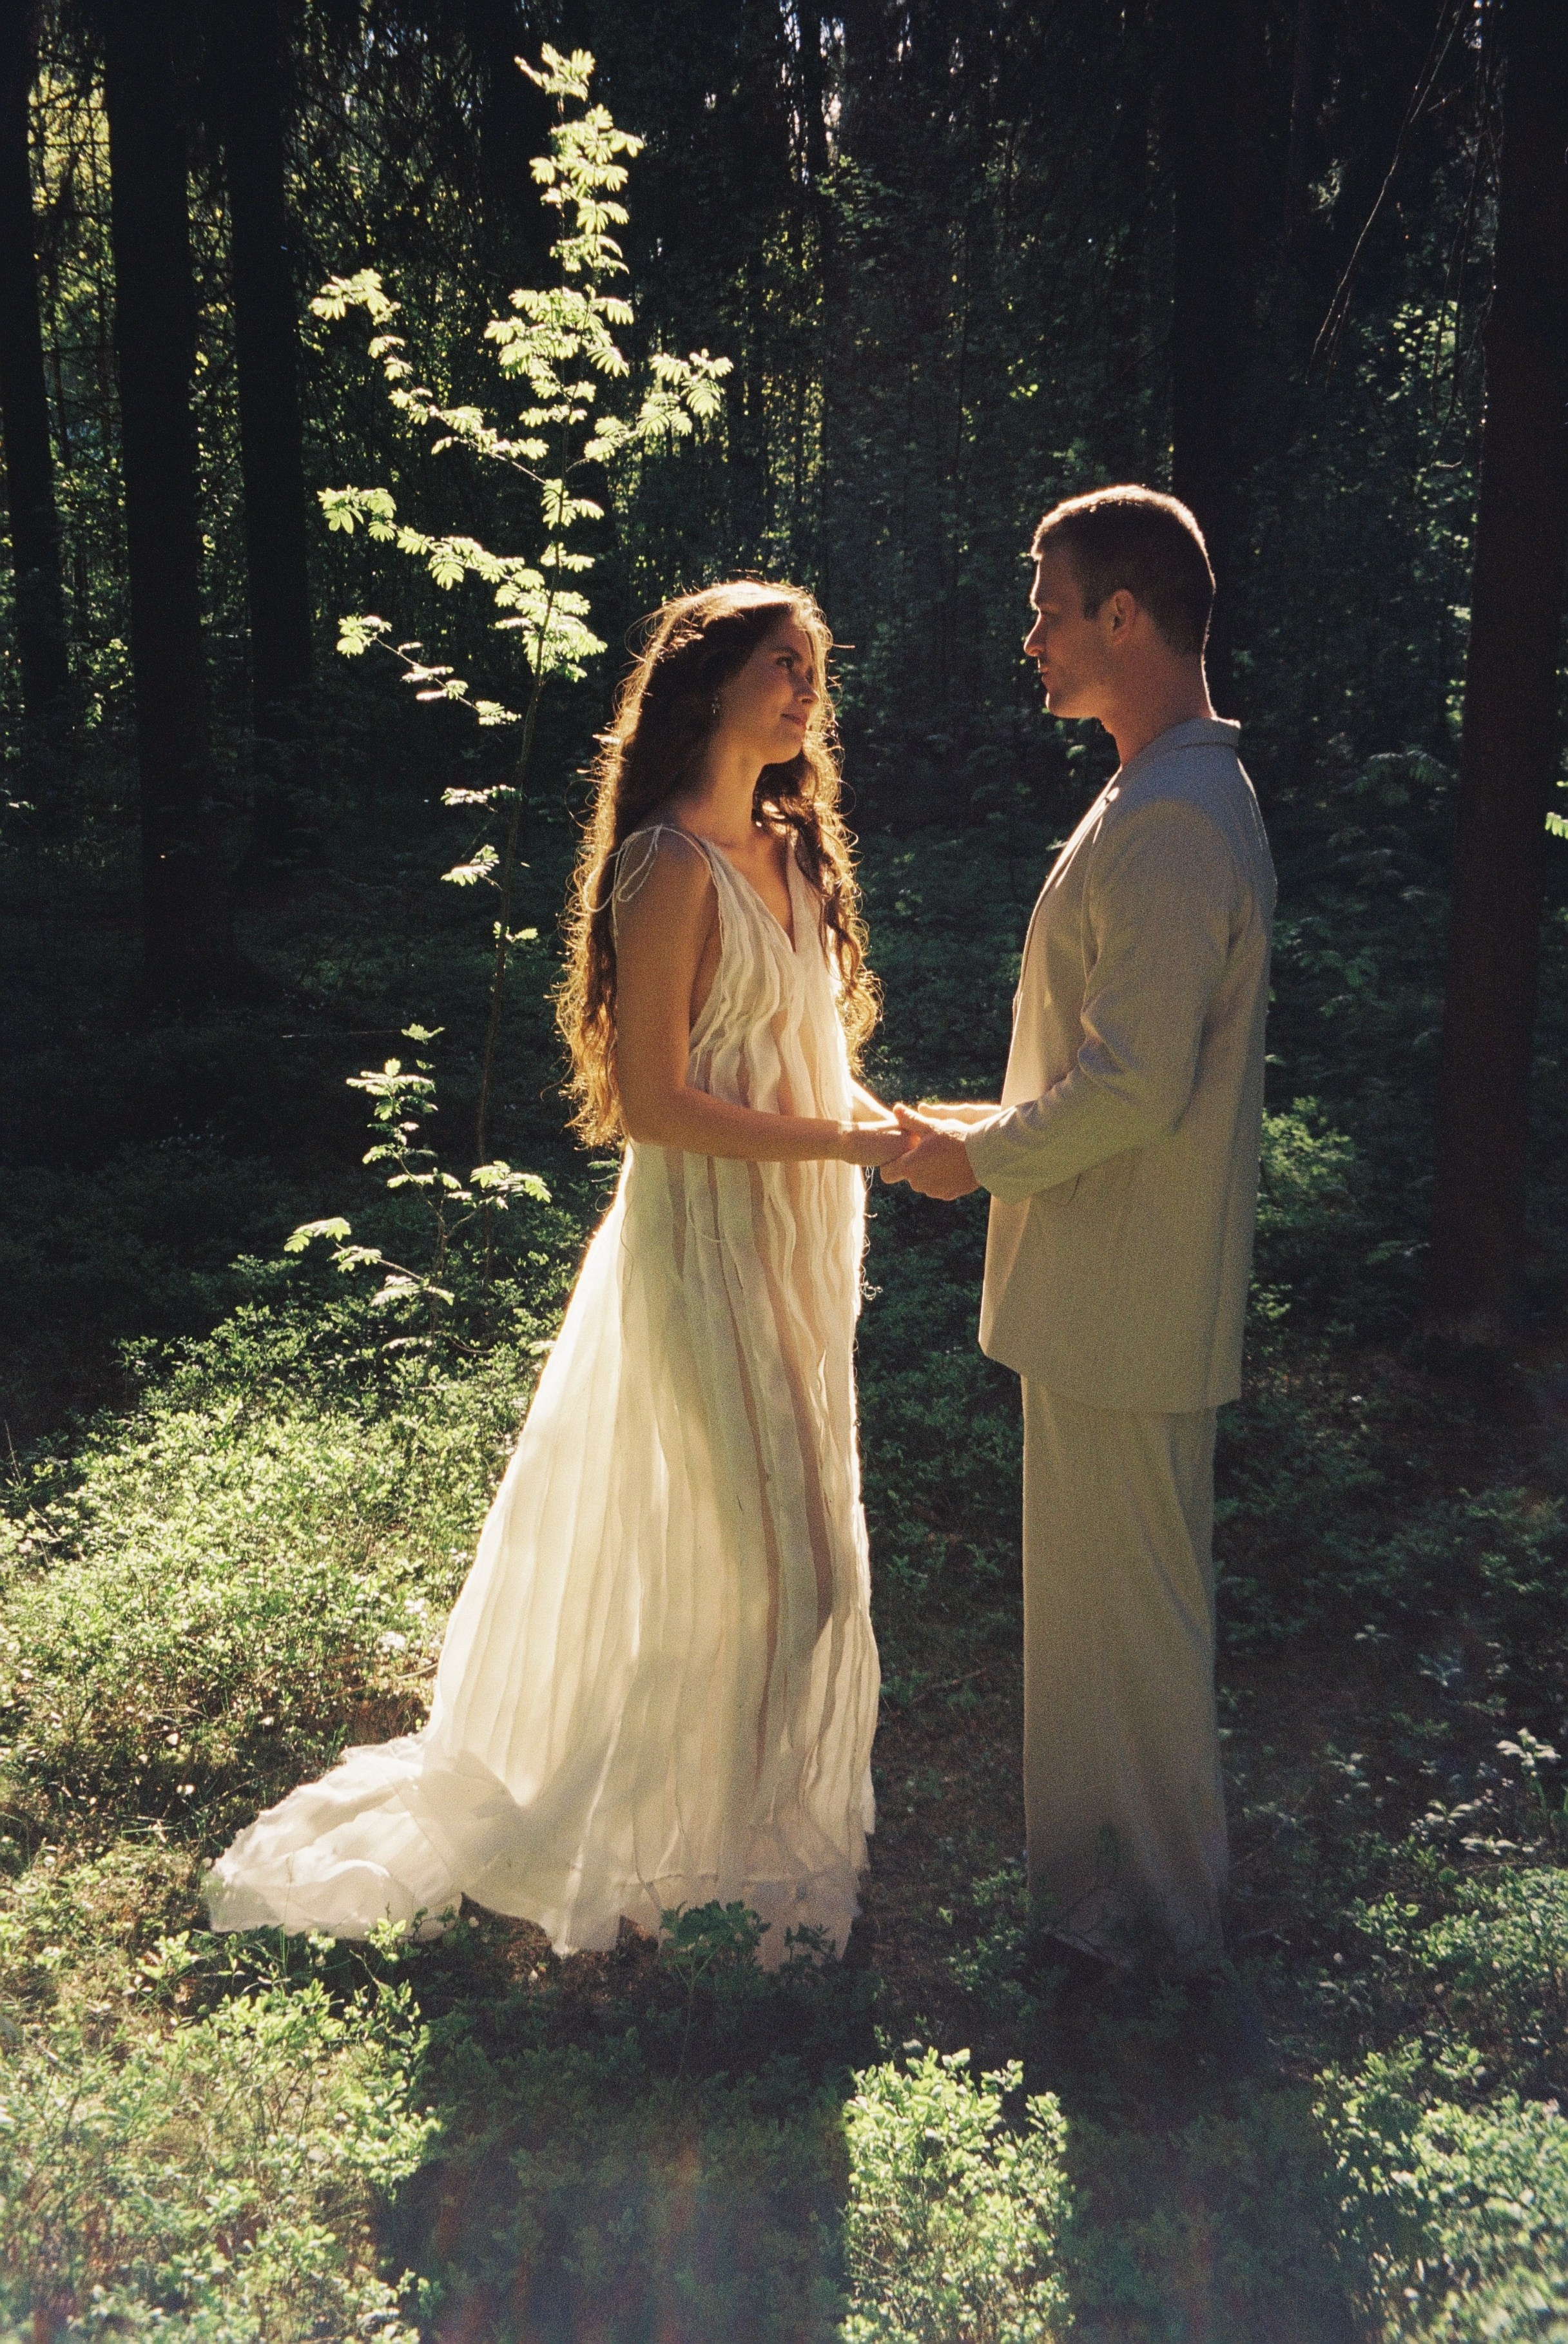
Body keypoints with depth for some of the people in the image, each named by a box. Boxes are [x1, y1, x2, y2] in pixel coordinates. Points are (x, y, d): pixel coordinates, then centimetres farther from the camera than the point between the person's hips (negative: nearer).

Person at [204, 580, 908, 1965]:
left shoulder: (794, 849, 11)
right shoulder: (671, 864, -16)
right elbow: (652, 1100, -20)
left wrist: (882, 1117, -2)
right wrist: (842, 1142, -19)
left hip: (799, 1241, 9)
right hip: (708, 1240, -9)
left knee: (795, 1549, 16)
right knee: (779, 1565, 0)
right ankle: (734, 1864, 20)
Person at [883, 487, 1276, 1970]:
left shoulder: (1168, 827, -22)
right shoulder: (1177, 796, 12)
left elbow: (1134, 1087, -26)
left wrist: (978, 1157, -12)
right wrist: (1001, 1128, 13)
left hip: (1120, 1300, -11)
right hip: (1111, 1286, 11)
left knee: (1126, 1600, 5)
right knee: (1106, 1585, 21)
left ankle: (1151, 1910, 23)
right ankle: (1108, 1864, 38)